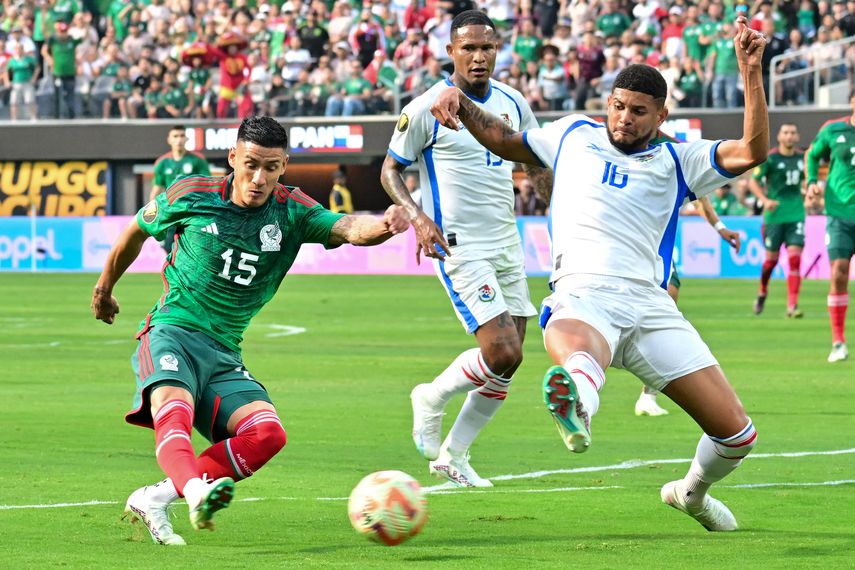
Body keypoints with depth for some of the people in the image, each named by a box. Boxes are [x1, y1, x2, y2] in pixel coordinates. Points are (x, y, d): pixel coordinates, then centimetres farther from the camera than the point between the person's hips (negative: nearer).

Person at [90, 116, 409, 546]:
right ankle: (196, 493, -63)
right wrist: (105, 288, 31)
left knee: (268, 433, -21)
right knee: (174, 413, -34)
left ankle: (153, 499, -19)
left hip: (224, 355, 3)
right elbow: (137, 231, 18)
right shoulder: (191, 196, -1)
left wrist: (385, 225, -41)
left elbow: (349, 228, -18)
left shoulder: (291, 211, 1)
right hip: (172, 332, -3)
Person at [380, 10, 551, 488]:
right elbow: (391, 169, -2)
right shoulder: (427, 108, -9)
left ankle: (452, 456, 19)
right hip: (460, 246, -7)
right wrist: (417, 216, -18)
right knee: (503, 352, -18)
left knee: (508, 363, 4)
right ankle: (432, 400, 10)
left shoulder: (512, 103, 8)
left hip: (506, 244, 7)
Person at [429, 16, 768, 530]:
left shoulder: (677, 162, 16)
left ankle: (692, 491, 30)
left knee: (738, 435, -2)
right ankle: (577, 411, -78)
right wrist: (461, 104, 19)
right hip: (582, 298, -2)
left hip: (649, 304, 2)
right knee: (577, 352, -43)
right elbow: (503, 140, 36)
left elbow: (753, 151, 2)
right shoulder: (575, 135, 21)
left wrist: (751, 73, -6)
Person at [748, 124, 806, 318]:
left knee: (795, 258, -9)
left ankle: (792, 306, -10)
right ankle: (762, 293, 33)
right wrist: (765, 200, -16)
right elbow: (753, 182, -3)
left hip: (796, 214, 3)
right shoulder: (770, 158, -5)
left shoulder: (802, 157, 8)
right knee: (771, 258, 4)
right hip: (775, 215, -3)